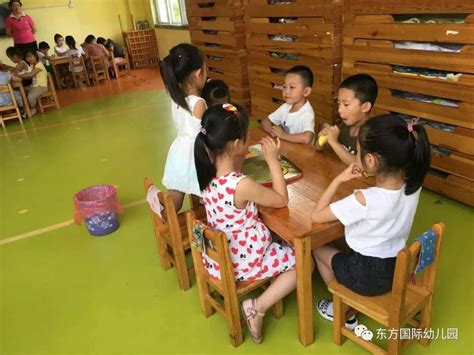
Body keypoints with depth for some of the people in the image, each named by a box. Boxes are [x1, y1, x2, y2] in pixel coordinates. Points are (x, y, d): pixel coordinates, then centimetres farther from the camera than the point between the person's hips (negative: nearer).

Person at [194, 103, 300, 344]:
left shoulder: (207, 173, -11)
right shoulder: (241, 185, -32)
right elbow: (281, 200, -16)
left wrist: (240, 158, -2)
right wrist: (273, 161, -13)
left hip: (217, 258, 8)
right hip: (242, 261, -8)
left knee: (277, 242, 30)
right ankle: (257, 308, 4)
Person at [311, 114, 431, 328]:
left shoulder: (364, 200, -33)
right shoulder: (413, 185, -14)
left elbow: (317, 216, -21)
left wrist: (339, 179, -18)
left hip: (369, 276, -6)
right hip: (399, 269, 6)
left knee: (319, 250, 20)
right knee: (347, 249, 31)